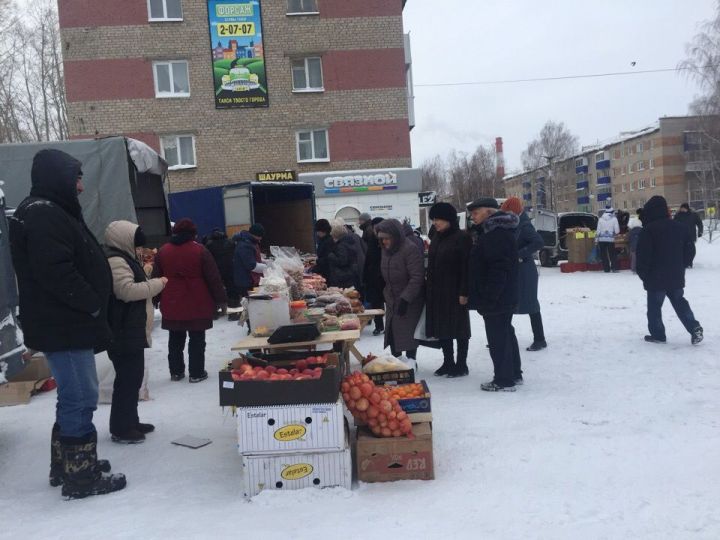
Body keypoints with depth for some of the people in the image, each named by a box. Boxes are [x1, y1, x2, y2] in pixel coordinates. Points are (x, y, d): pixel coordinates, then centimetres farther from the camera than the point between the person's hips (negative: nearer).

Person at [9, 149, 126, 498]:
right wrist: (93, 305, -16)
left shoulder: (49, 213, 18)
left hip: (66, 324, 11)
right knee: (80, 398, -5)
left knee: (73, 396, 19)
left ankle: (65, 465, 30)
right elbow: (56, 272, -26)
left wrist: (92, 307, 11)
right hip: (64, 328, -11)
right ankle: (81, 476, 4)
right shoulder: (43, 215, -16)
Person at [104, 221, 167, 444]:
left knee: (133, 378, 16)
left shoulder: (122, 259, 19)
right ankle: (120, 429, 1)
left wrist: (151, 284, 13)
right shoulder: (115, 261, -15)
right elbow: (127, 290, -25)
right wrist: (156, 284, -15)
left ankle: (130, 421, 25)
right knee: (127, 380, -6)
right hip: (124, 334, -11)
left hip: (132, 332, 11)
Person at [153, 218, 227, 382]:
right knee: (197, 340, 3)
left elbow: (156, 279, 11)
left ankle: (176, 372, 21)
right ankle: (196, 373, 7)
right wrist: (221, 300, -1)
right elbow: (214, 279, -8)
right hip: (197, 305, -4)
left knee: (175, 340, 14)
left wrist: (156, 300, 20)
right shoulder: (200, 251, -8)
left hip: (171, 305, 4)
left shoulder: (163, 251, 5)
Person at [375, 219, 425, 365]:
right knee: (392, 334, 8)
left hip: (410, 303, -7)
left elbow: (417, 277, -23)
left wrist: (405, 299, -26)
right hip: (392, 301, 7)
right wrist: (386, 295, 13)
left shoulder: (410, 249, -18)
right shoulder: (386, 249, 7)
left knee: (408, 335, -3)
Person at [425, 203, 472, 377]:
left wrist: (464, 292, -20)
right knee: (442, 328, 11)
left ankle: (461, 364, 12)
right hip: (437, 293, 7)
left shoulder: (462, 238, -12)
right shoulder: (437, 237, 12)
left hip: (455, 292, -7)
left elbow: (466, 267, -16)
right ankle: (448, 362, 22)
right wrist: (430, 290, 12)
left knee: (459, 328, 3)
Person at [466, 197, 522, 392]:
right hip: (506, 296, 11)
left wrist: (488, 298, -24)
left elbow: (498, 269, -25)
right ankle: (514, 374, 29)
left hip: (496, 298, -11)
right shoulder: (492, 230, 14)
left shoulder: (497, 233, -19)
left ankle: (504, 380, 4)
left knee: (498, 337, -3)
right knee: (506, 334, 18)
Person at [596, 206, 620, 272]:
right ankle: (614, 268, 4)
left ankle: (606, 269, 4)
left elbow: (598, 230, 2)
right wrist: (615, 233, 20)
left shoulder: (600, 219, 3)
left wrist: (596, 238, 8)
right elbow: (617, 230, -2)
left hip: (602, 239, 1)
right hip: (610, 239, -1)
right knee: (612, 254, 9)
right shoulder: (614, 219, -1)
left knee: (603, 255, 5)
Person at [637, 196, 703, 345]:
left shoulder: (648, 230, -15)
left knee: (654, 306, 6)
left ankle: (658, 334, 9)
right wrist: (680, 267, 17)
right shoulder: (680, 227, 6)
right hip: (676, 276, 6)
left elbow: (643, 255, -16)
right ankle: (694, 328, 5)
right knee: (679, 302, 17)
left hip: (656, 277, -6)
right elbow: (688, 250, 11)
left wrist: (643, 274, -5)